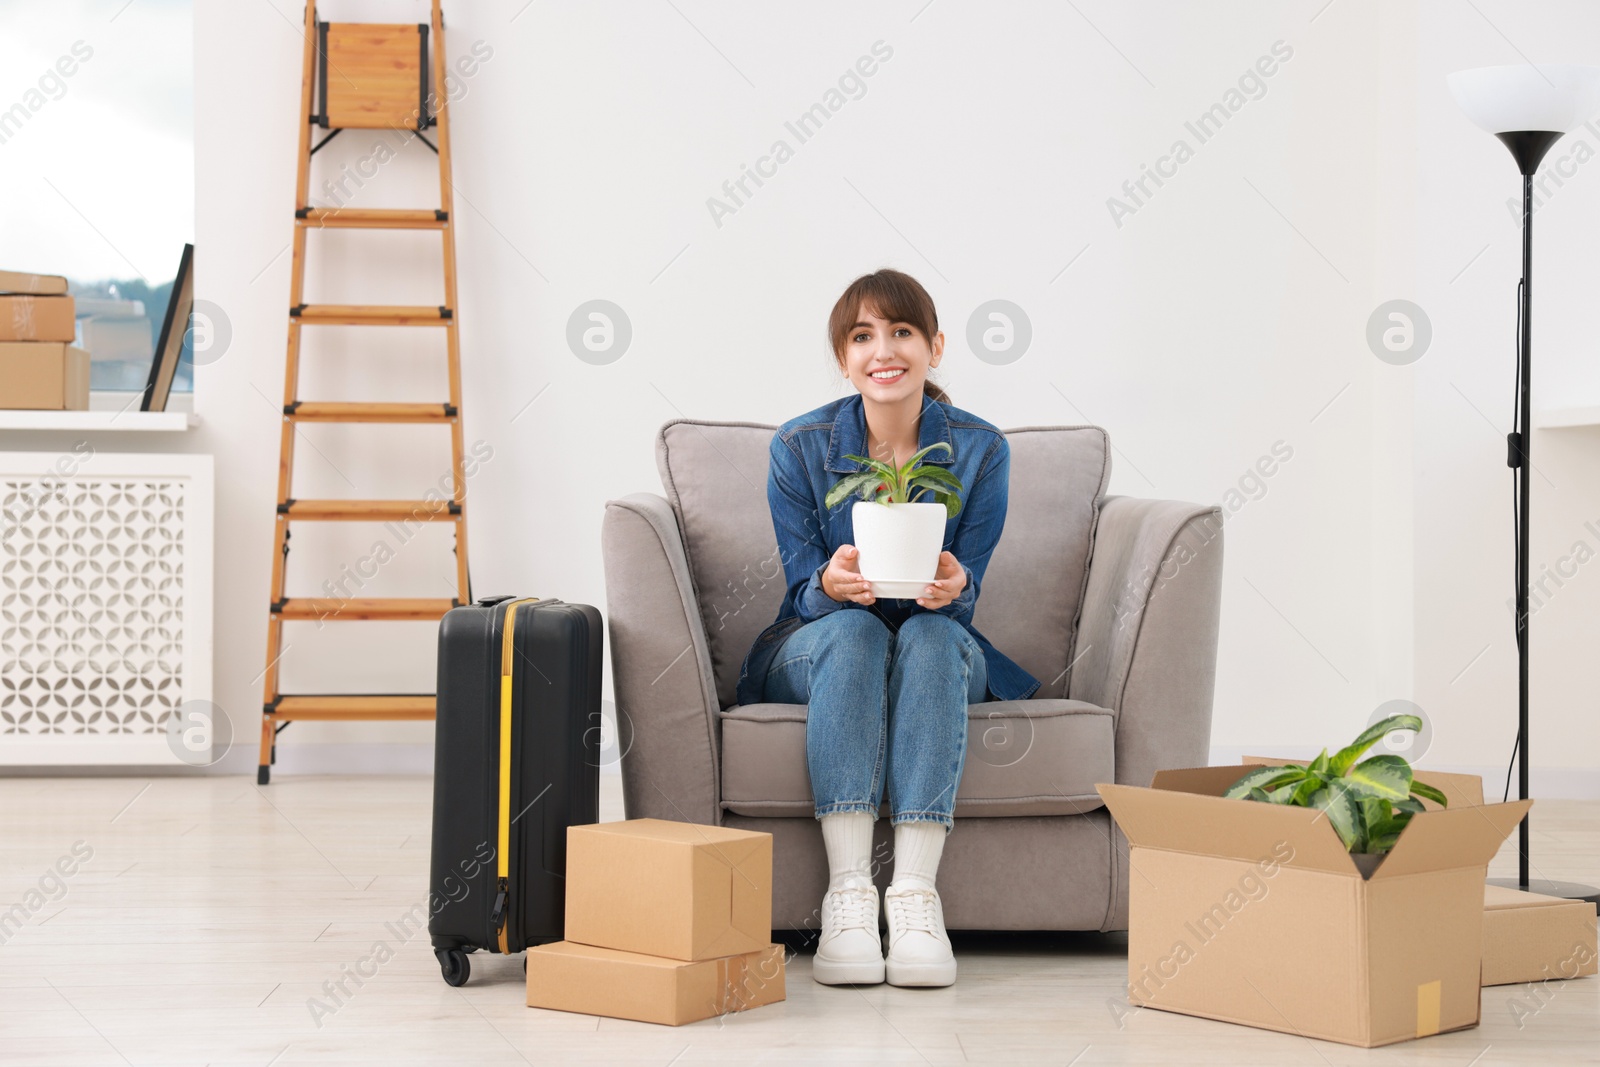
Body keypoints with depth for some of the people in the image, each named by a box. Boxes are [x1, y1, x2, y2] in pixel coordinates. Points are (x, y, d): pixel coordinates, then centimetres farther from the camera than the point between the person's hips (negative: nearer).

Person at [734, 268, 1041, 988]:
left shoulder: (979, 449, -6)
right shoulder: (799, 448, -8)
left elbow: (965, 596, -8)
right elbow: (804, 590, -9)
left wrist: (953, 587, -34)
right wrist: (832, 584, -35)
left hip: (942, 653, 1)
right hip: (816, 651, 0)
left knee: (932, 633, -34)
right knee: (852, 632, -34)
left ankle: (916, 891, -43)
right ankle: (847, 892, -44)